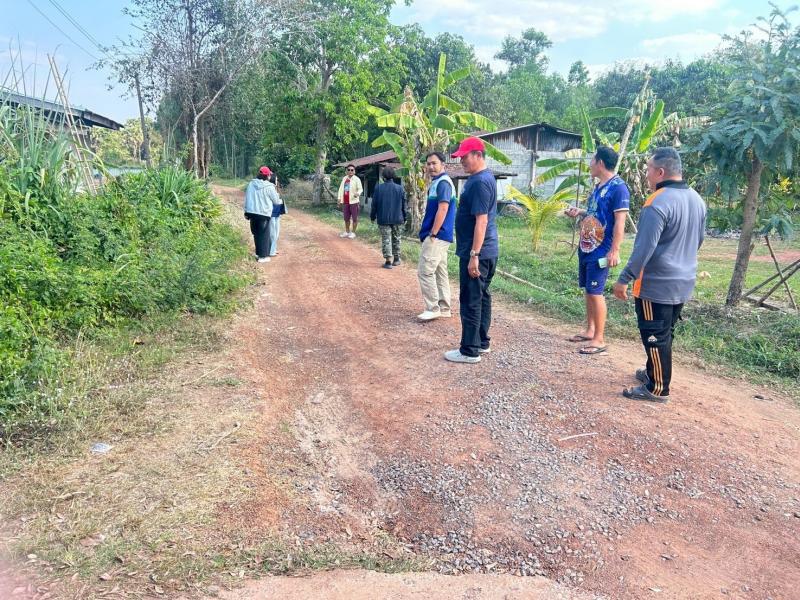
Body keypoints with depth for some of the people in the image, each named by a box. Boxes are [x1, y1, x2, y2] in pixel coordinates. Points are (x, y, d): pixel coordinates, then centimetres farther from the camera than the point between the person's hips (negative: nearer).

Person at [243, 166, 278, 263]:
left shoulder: (251, 184, 3)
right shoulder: (269, 187, -12)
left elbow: (247, 198, 8)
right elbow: (275, 200, -2)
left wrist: (246, 211, 14)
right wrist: (277, 194, 19)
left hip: (252, 212, 5)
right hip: (263, 213, -5)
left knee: (256, 233, 18)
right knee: (264, 235, 4)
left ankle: (258, 252, 28)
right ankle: (263, 256, 5)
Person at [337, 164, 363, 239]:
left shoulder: (356, 179, -6)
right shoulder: (344, 179, 12)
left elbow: (360, 189, -11)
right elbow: (341, 189, 16)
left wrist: (358, 193, -33)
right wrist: (339, 198, 9)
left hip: (353, 201, -6)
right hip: (345, 202, 6)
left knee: (354, 218, 0)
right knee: (346, 218, 14)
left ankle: (353, 232, 9)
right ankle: (347, 232, 26)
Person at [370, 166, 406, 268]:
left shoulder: (378, 188, -6)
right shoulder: (399, 188, 0)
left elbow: (374, 204, -1)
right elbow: (404, 205, 4)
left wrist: (372, 216, 10)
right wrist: (404, 217, 14)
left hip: (383, 219, -2)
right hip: (397, 218, 2)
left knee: (386, 239, 1)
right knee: (396, 238, 16)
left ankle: (388, 261, -5)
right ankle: (396, 259, 25)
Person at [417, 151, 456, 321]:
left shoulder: (443, 182, -14)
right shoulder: (437, 182, 17)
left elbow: (443, 209, -23)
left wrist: (432, 234, -20)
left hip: (437, 236, -10)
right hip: (440, 236, 10)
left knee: (425, 271, -8)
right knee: (440, 272, 12)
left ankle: (433, 309, -3)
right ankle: (444, 308, 17)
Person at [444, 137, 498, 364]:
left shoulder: (479, 182, -18)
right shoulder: (485, 178, 14)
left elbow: (481, 221, -23)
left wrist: (473, 255, -24)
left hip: (477, 252, -10)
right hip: (487, 251, 10)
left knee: (471, 301, -3)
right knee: (482, 296, 16)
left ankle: (470, 350, 4)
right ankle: (482, 341, 27)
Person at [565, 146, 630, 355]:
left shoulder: (618, 187, -15)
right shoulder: (598, 186, 13)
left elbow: (619, 222, -19)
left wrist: (614, 251, -22)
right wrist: (580, 212, 14)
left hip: (600, 251, -9)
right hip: (585, 247, 9)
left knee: (596, 292, -6)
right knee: (587, 290, 15)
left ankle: (599, 339, 2)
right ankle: (590, 330, 27)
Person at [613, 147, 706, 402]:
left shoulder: (658, 202, -21)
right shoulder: (697, 199, 8)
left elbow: (644, 248, -24)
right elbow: (698, 240, 19)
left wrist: (624, 279, -17)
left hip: (656, 284, -9)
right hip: (683, 282, 9)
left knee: (655, 336, 2)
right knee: (665, 333, 20)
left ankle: (658, 389, 10)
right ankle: (654, 373, 34)